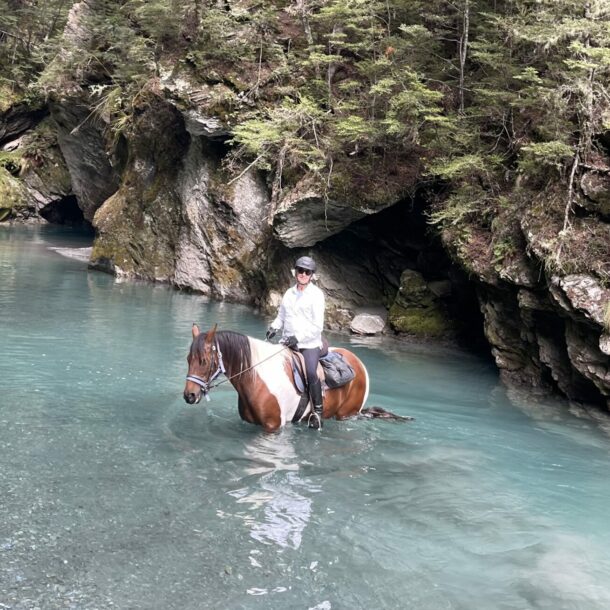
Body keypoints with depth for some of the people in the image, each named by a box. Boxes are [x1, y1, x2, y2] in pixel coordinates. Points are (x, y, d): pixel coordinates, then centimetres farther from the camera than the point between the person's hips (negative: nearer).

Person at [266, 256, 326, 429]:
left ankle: (317, 411, -14)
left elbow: (317, 326, -12)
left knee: (311, 372, -27)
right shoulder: (289, 293, 11)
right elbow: (281, 316, 21)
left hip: (309, 344, -6)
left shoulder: (316, 294, -7)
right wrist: (274, 327, 0)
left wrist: (298, 337, -20)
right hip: (287, 342, 6)